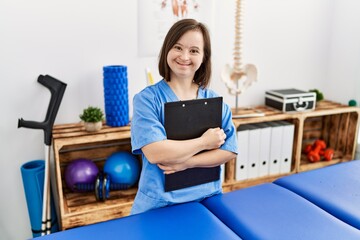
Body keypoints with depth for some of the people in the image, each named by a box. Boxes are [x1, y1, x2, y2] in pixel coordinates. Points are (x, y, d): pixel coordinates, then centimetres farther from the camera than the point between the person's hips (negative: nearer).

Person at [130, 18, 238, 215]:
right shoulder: (147, 98, -12)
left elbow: (229, 151, -5)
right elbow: (155, 153, -23)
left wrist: (186, 162, -18)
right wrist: (204, 142, -14)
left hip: (207, 199, 4)